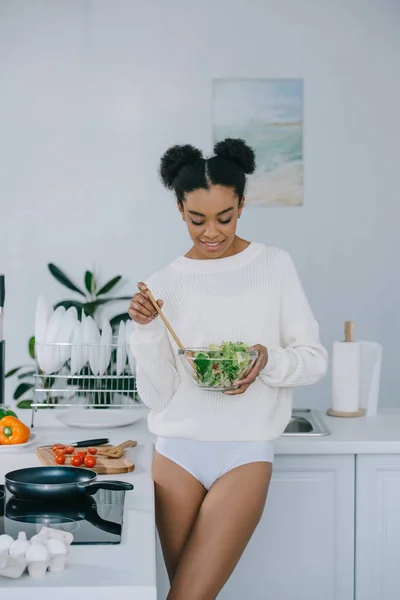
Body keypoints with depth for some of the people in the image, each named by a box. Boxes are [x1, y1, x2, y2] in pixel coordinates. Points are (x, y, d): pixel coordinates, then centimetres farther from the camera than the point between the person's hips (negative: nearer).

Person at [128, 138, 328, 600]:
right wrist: (146, 331, -12)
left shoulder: (274, 266, 2)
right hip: (177, 451, 2)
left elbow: (314, 359, 3)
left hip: (246, 453, -2)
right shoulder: (163, 285, 3)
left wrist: (270, 361, -16)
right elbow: (155, 396, 2)